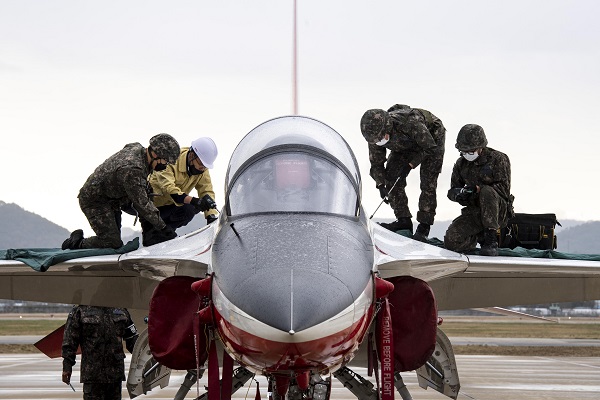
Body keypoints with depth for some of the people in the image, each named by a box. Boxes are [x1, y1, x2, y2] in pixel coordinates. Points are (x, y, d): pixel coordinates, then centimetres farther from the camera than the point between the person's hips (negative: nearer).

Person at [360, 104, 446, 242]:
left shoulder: (410, 123, -44)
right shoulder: (375, 133, -26)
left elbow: (430, 148, -30)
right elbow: (376, 163, -12)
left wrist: (410, 164, -31)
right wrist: (380, 185, -26)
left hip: (432, 138, -6)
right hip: (406, 146, 6)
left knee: (428, 183, -16)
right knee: (391, 176, -7)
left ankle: (424, 227, -11)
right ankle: (403, 220, 2)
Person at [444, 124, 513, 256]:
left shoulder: (498, 159, -5)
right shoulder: (461, 163, 10)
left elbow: (504, 188, -13)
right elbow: (452, 190, 13)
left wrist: (477, 189, -27)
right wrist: (457, 194, -14)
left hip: (498, 209, -4)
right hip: (474, 212, 4)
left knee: (487, 191, -38)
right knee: (451, 241, -18)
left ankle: (491, 240, -29)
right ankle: (480, 236, 13)